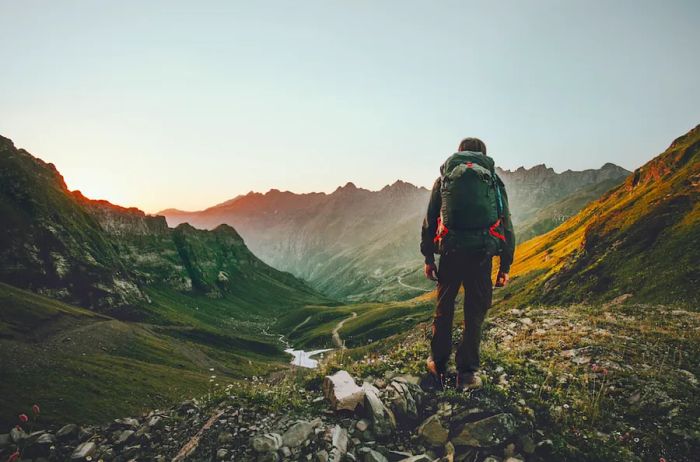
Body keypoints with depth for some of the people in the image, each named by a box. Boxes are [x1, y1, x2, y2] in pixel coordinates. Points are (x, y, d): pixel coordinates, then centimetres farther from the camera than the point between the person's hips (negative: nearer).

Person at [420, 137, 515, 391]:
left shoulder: (444, 178, 13)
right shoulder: (494, 180, 12)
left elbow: (429, 221, 8)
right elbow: (507, 226, 10)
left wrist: (428, 258, 12)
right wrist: (505, 266, 13)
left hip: (450, 251, 1)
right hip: (481, 254, 0)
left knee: (444, 308, 15)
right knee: (475, 312, 9)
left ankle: (438, 365, 25)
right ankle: (467, 372, 12)